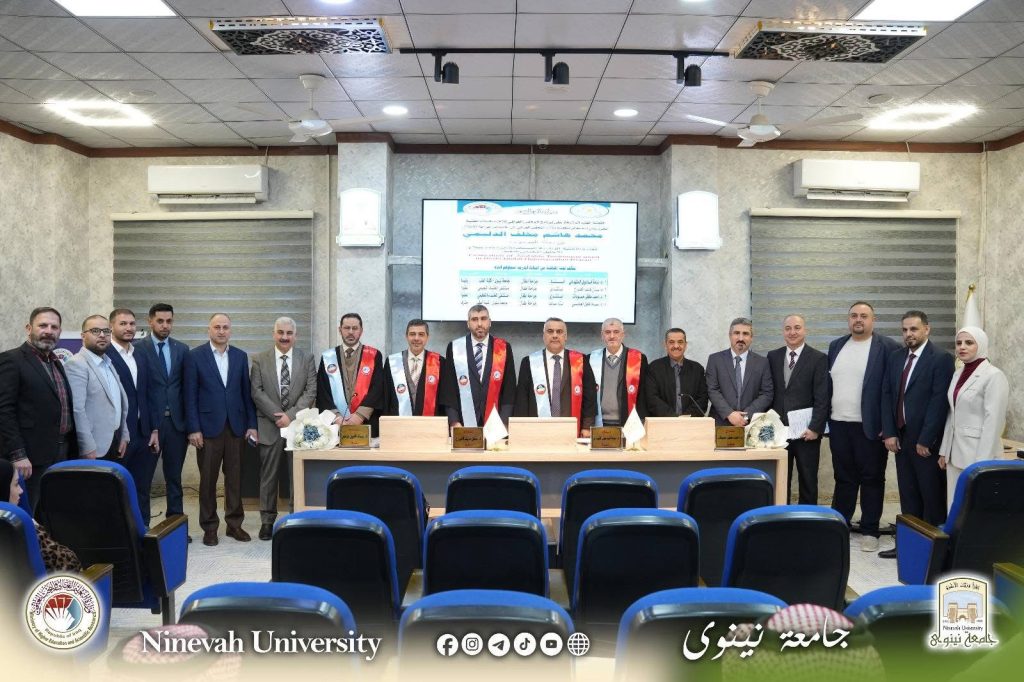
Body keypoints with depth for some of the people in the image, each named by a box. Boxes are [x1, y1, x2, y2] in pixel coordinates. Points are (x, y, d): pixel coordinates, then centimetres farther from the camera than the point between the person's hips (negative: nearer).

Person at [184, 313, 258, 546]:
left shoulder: (240, 356, 8)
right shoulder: (195, 356, -1)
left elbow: (246, 392, 9)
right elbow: (190, 395, -3)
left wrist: (251, 424, 4)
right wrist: (193, 429, -8)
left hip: (236, 426, 3)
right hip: (208, 426, -2)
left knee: (235, 477, 7)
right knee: (208, 479, 6)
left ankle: (235, 523, 18)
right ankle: (209, 526, 17)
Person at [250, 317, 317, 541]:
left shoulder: (307, 359, 6)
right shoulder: (259, 360, 6)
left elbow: (311, 391, -1)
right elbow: (256, 392, -2)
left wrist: (291, 415, -12)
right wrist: (277, 416, -11)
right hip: (270, 426, 0)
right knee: (268, 475, 5)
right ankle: (267, 520, 15)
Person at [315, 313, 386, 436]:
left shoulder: (374, 356, 4)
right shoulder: (327, 357, 8)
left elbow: (377, 388, -5)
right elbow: (322, 391, 3)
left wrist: (360, 415, -14)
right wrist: (335, 415, -10)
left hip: (366, 424, -1)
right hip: (334, 424, 1)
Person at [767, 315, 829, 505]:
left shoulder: (819, 359, -2)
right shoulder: (773, 356, 9)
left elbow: (822, 398, -6)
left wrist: (815, 428, -12)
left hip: (806, 432, -3)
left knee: (808, 481, 7)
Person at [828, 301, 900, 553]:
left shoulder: (887, 347, -5)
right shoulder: (836, 346, 11)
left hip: (870, 426, -4)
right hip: (838, 424, 5)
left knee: (872, 479, 6)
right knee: (843, 478, 13)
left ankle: (869, 531, 15)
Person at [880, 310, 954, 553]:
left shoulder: (941, 358, -8)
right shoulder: (895, 357, 11)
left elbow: (939, 401, -14)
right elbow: (887, 395, 9)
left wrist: (925, 440, -16)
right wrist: (889, 433, 1)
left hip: (926, 441, -6)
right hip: (901, 437, 6)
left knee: (932, 496, 4)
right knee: (908, 494, 11)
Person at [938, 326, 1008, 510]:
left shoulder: (994, 376, -11)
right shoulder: (958, 374, 11)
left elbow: (993, 421, -15)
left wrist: (982, 462, -17)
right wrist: (944, 451, 13)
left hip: (978, 452, -7)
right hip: (955, 452, 7)